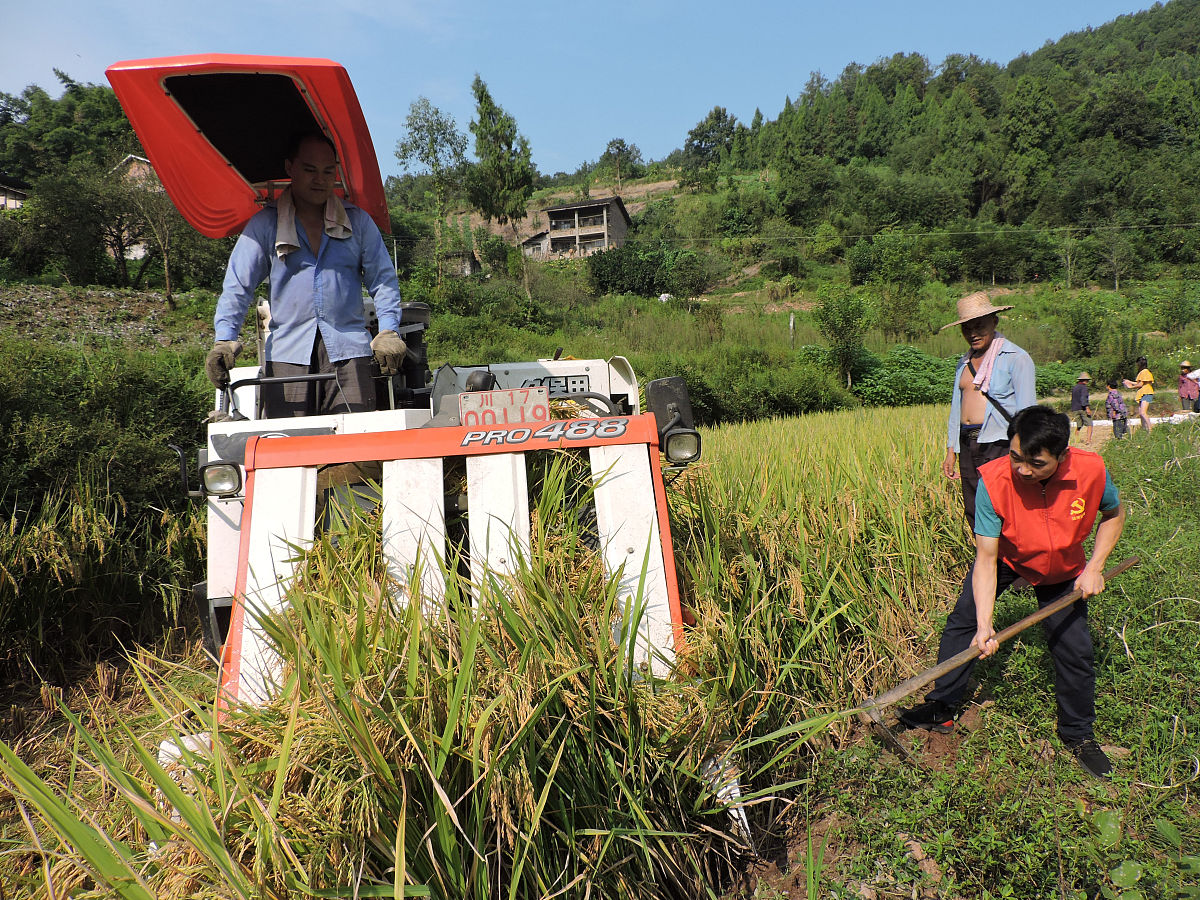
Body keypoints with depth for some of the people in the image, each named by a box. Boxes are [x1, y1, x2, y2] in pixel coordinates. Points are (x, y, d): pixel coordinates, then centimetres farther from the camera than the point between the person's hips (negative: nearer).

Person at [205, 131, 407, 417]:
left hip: (349, 350, 0)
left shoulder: (358, 221, 14)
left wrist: (388, 332, -4)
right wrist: (224, 339, -9)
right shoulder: (263, 225, 10)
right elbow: (237, 285, 6)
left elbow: (383, 279, 11)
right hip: (287, 354, 0)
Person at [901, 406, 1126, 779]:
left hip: (1062, 570, 1)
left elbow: (1114, 514, -5)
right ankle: (942, 709, 14)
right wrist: (984, 625, -40)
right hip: (1005, 557, -1)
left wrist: (1094, 567, -16)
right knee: (964, 619, -4)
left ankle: (1078, 734, 26)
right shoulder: (994, 480, -36)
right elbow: (986, 558, -33)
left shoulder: (1091, 470, -31)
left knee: (1074, 648, 0)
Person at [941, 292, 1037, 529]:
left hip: (999, 445, -6)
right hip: (967, 445, 7)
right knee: (973, 514, 7)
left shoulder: (1016, 358, -2)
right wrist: (951, 451, 17)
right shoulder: (965, 361, 18)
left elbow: (1026, 412, -7)